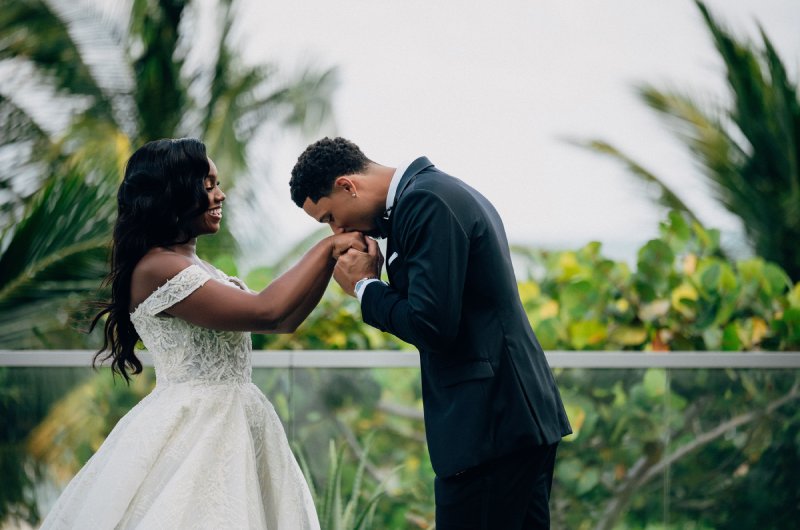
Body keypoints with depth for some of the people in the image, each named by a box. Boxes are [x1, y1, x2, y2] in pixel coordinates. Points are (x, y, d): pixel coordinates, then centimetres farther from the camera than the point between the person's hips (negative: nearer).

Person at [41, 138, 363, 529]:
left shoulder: (195, 268, 15)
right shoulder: (157, 269, -15)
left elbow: (285, 321, 14)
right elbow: (266, 312, -20)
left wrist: (333, 258, 5)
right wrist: (326, 248, -11)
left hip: (232, 429, 9)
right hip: (193, 433, -9)